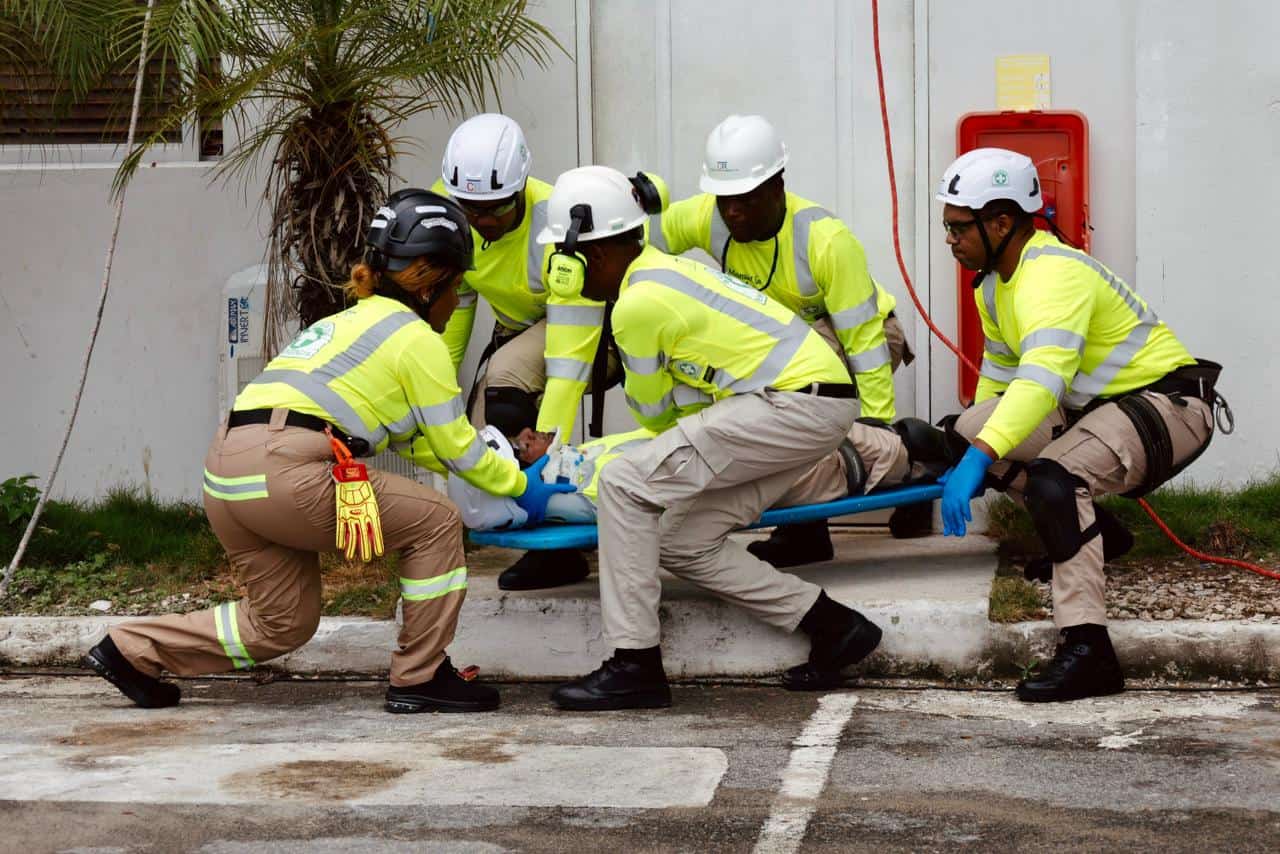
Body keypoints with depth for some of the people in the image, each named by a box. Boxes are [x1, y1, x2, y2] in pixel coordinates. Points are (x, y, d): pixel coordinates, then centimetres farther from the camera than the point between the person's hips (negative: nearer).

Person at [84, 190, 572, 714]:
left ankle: (132, 649, 19)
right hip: (282, 471, -9)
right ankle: (419, 680, 8)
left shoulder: (353, 322, 29)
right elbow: (457, 447, 7)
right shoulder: (416, 338, 3)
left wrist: (505, 467, 34)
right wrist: (521, 485, 23)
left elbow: (410, 438, 33)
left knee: (282, 624, 20)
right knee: (435, 522, 5)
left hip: (225, 472, 9)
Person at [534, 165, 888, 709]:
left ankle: (635, 667, -10)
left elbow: (652, 410, 5)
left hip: (797, 401, -10)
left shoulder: (637, 304, -11)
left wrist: (687, 439, 25)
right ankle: (832, 625, 11)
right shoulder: (665, 272, 18)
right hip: (823, 401, 10)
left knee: (625, 484, -12)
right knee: (682, 543, 9)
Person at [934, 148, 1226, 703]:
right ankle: (1095, 534, 19)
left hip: (1167, 402, -10)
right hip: (1094, 404, 10)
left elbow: (1042, 379, -40)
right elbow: (999, 374, 20)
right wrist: (977, 444, 22)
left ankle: (1087, 651, -33)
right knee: (967, 429, 2)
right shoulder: (995, 281, 7)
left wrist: (980, 459, -48)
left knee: (1054, 478, -33)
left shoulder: (1054, 273, -25)